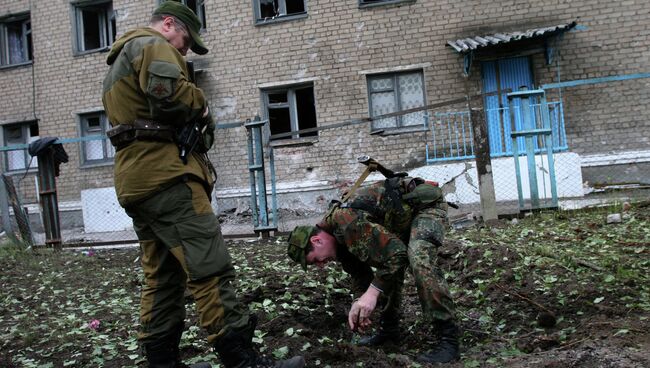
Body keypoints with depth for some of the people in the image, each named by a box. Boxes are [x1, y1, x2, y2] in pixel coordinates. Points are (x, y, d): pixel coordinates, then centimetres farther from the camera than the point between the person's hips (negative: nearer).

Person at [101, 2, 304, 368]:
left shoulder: (119, 64, 30)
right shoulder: (152, 45, -2)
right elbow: (172, 96, -20)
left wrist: (194, 117, 14)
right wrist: (202, 106, 0)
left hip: (134, 179, 11)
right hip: (165, 173, -11)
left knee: (161, 277, 11)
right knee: (210, 269, -14)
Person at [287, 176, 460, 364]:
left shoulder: (347, 223, -31)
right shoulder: (339, 235, 1)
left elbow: (395, 252, -34)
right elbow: (359, 272, 10)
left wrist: (372, 293, -32)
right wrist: (360, 302, -5)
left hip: (426, 202, -10)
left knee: (419, 260, -29)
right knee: (386, 266, 10)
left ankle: (448, 337, -22)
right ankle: (389, 328, 23)